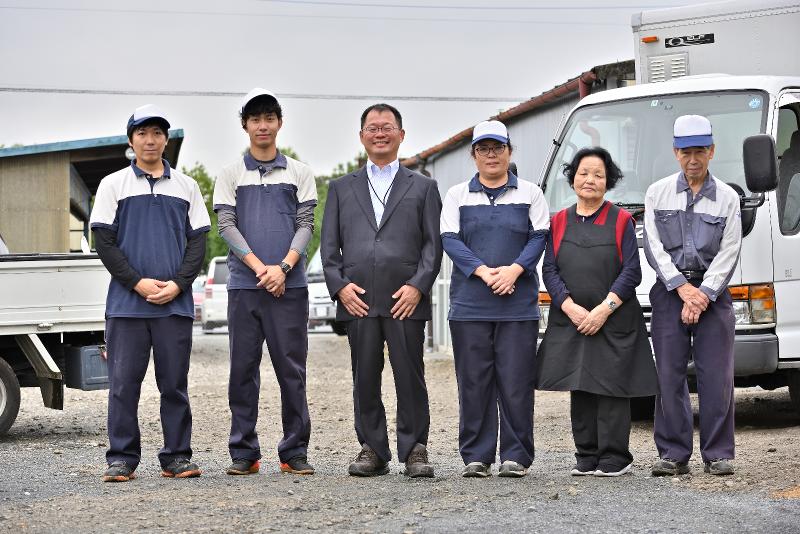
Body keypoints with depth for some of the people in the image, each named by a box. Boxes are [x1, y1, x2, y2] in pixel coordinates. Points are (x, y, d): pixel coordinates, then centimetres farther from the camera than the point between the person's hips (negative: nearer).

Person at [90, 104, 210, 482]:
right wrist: (138, 283, -10)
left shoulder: (186, 186, 13)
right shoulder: (113, 185, 8)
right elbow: (103, 240, 1)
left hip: (176, 303, 1)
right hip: (126, 303, -1)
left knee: (175, 383, 3)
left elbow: (198, 240, 9)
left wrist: (178, 284, -7)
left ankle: (177, 457, 8)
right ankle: (121, 459, 4)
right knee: (123, 383, -2)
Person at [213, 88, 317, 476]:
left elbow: (306, 225, 5)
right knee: (243, 369, 2)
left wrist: (283, 267, -11)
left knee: (292, 370, 0)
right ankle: (244, 452, 7)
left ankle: (295, 452, 4)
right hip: (244, 284, 0)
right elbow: (227, 226, 1)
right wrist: (260, 268, -11)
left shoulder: (298, 172, 11)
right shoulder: (231, 174, 9)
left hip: (289, 284, 0)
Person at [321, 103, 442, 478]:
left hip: (406, 300, -2)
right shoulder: (341, 188, 17)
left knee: (410, 377, -3)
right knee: (365, 379, 3)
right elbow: (329, 245, 12)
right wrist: (340, 285, -3)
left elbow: (433, 243, 6)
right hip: (357, 300, 2)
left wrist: (418, 285, -8)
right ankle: (372, 450, 10)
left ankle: (414, 450, 3)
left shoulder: (422, 187, 13)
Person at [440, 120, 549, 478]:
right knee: (474, 381, 0)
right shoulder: (457, 195, 11)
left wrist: (514, 270, -13)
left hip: (518, 304, -1)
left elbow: (539, 237, 3)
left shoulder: (529, 194, 11)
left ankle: (516, 456, 3)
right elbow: (449, 240, 1)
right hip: (469, 304, 1)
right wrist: (484, 271, -12)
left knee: (516, 381, -3)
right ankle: (476, 457, 6)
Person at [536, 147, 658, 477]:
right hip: (570, 322, 3)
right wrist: (571, 307, -11)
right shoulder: (559, 222, 10)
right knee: (579, 389, 6)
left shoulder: (621, 221, 2)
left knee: (611, 388, -3)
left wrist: (605, 308, -14)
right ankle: (586, 458, 13)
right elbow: (549, 270, 4)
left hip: (614, 323, -3)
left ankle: (615, 459, 3)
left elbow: (631, 272, -4)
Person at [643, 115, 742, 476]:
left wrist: (703, 296, -10)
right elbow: (653, 247, 1)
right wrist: (683, 288, -9)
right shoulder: (658, 193, 7)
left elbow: (728, 253, 0)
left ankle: (718, 454, 3)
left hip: (713, 292, 0)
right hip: (669, 291, 1)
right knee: (669, 375, -1)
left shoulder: (727, 198, 5)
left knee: (716, 375, -4)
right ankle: (674, 455, 4)